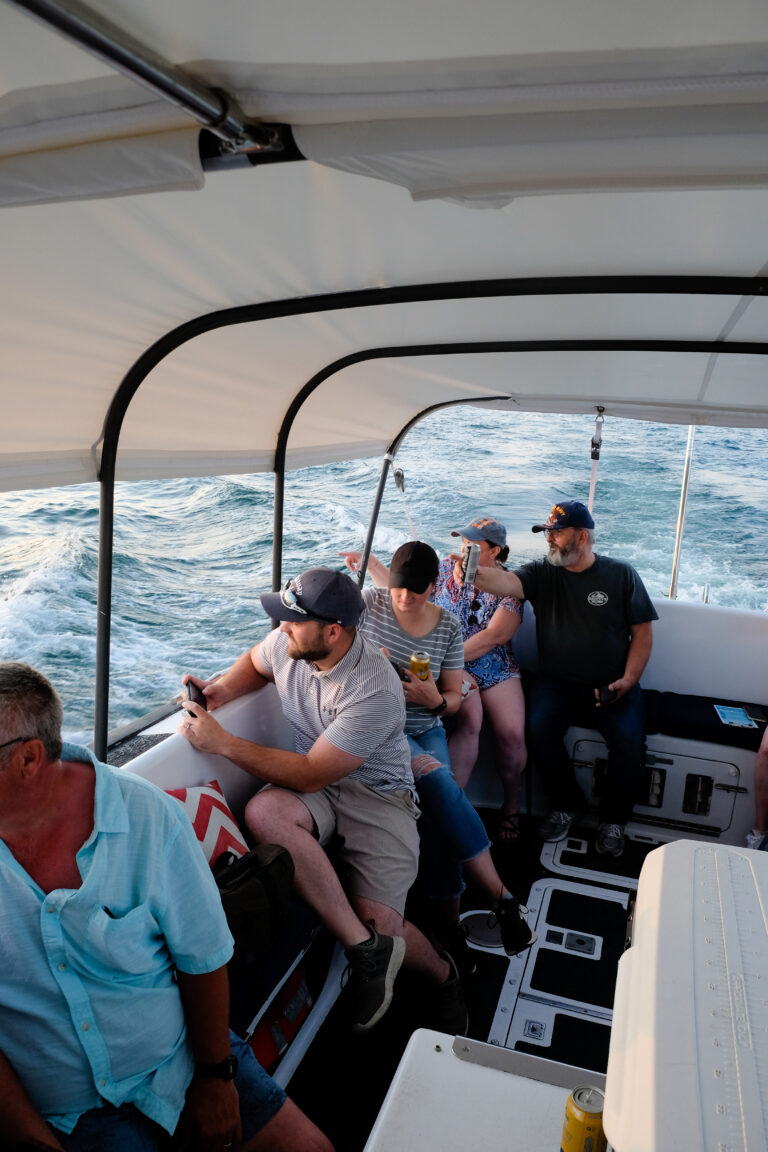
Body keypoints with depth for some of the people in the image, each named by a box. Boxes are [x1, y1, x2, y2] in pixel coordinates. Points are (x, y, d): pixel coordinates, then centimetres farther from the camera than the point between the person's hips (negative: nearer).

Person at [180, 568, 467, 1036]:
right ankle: (365, 947, -23)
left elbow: (311, 775, -25)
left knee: (380, 927, -19)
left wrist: (222, 743, -24)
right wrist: (221, 690, -3)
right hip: (314, 783, 5)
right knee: (263, 812, -31)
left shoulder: (375, 690, -27)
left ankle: (442, 973, 21)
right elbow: (254, 664, 19)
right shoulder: (287, 643, -8)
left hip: (377, 793, -5)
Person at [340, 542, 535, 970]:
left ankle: (450, 920, -10)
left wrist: (436, 699, -17)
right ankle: (502, 897, -17)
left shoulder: (448, 626, 1)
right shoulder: (369, 602, -5)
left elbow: (453, 700, 7)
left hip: (427, 730, 3)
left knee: (437, 805, -25)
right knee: (441, 784, -28)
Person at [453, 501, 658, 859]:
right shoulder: (542, 573, 2)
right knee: (538, 728, -25)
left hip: (612, 685, -1)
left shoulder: (621, 574, 3)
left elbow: (642, 631, 4)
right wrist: (474, 574, -41)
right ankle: (566, 804, 2)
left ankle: (612, 819, 4)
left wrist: (628, 679, -9)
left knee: (629, 738, -24)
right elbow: (506, 582, -19)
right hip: (556, 682, 1)